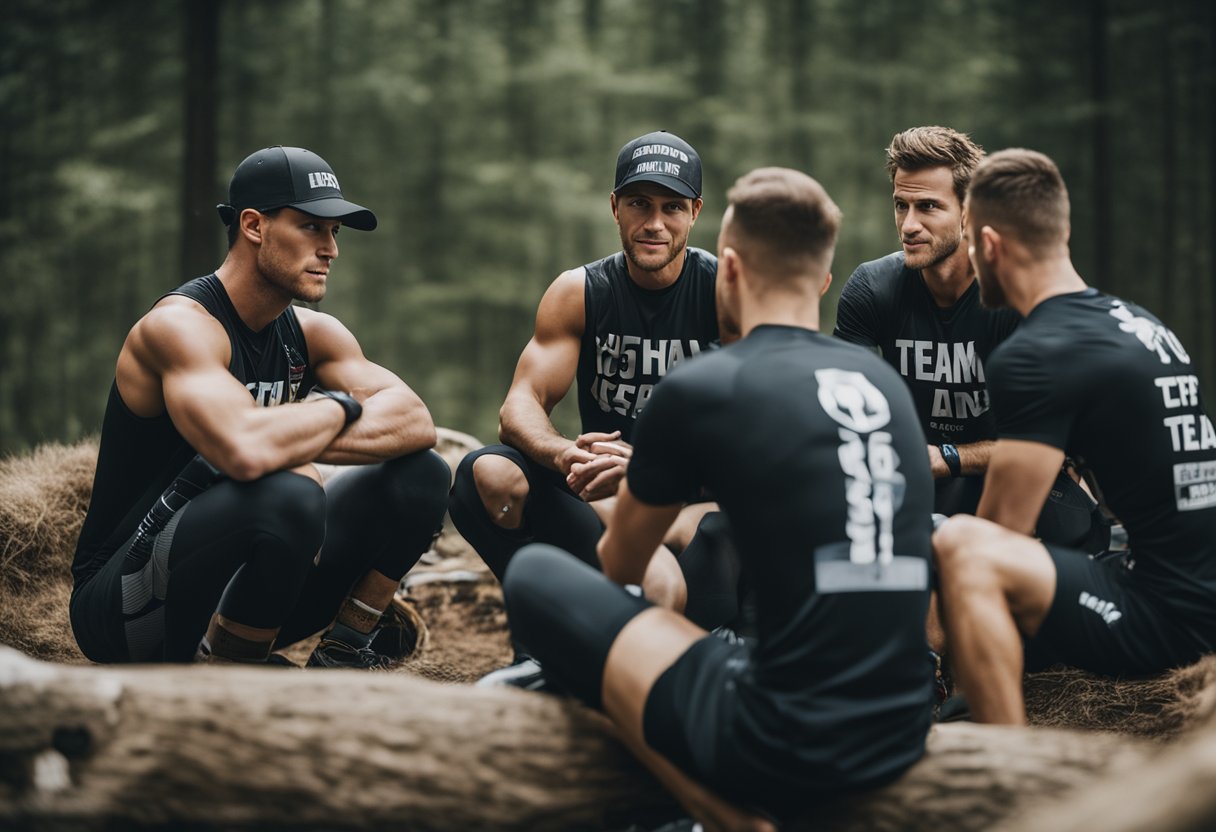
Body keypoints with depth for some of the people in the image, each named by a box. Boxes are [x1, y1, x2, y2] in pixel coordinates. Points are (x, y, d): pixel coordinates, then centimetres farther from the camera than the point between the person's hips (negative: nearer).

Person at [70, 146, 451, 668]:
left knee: (420, 475, -1)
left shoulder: (312, 335, 6)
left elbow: (416, 423, -7)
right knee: (287, 493, -37)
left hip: (229, 590, 8)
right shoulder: (180, 326, -20)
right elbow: (246, 452, -38)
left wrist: (294, 437, -23)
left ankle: (341, 656, 9)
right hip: (121, 610, -7)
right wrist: (340, 406, -19)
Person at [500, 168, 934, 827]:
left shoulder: (697, 390, -6)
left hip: (780, 748, -7)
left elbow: (620, 566, 12)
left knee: (534, 575, 8)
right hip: (901, 741, 7)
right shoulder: (884, 382, 10)